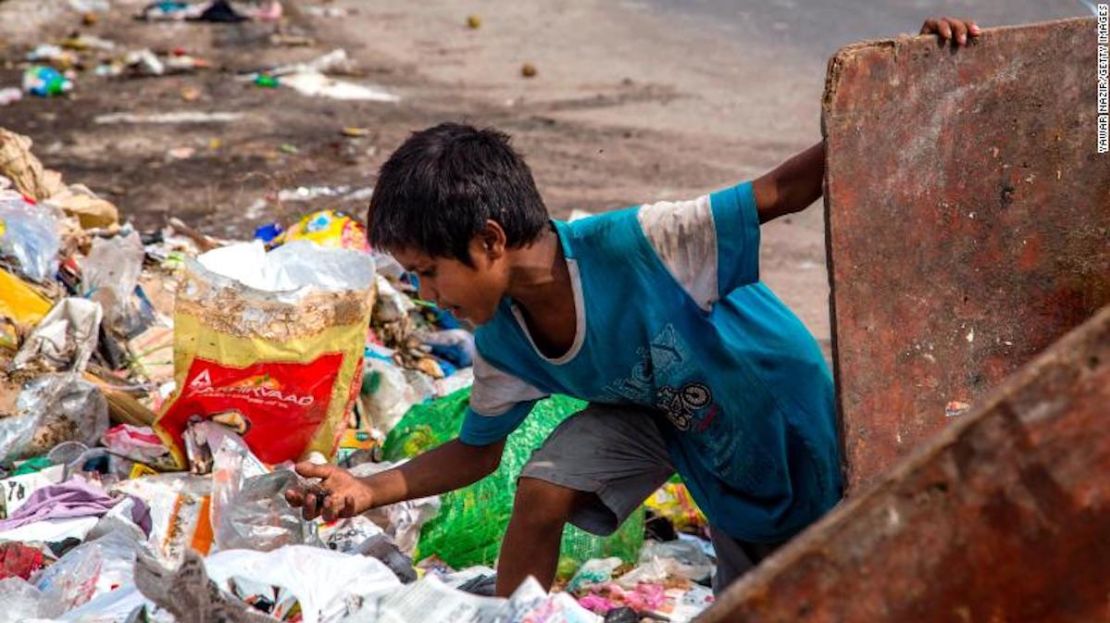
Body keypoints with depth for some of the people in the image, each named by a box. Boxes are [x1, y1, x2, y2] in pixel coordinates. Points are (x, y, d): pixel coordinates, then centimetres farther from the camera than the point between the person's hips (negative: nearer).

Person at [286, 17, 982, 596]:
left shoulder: (637, 246, -38)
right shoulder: (503, 342, -17)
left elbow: (788, 189, -38)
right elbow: (477, 452, -1)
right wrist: (370, 489, -16)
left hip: (781, 426, -4)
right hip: (660, 413, 4)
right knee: (542, 489, -19)